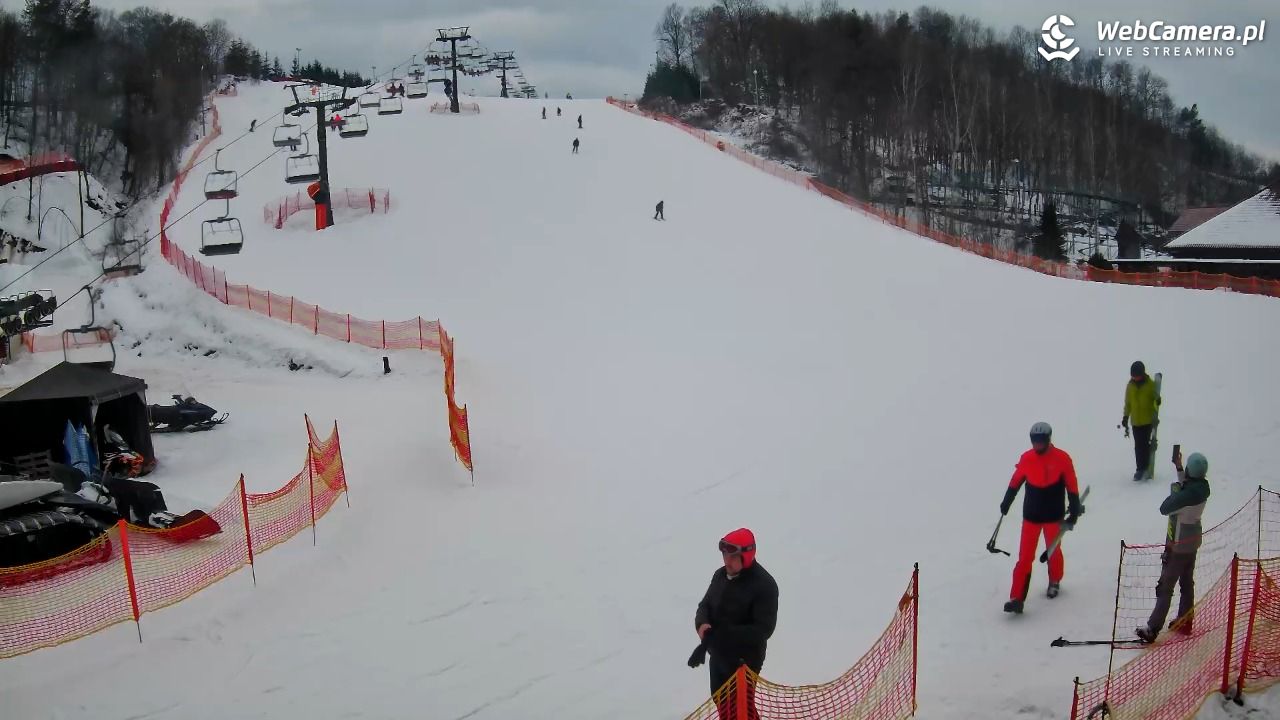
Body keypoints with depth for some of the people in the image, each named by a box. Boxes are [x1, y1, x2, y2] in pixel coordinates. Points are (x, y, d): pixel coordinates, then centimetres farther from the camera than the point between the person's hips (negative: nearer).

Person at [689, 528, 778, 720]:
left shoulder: (764, 585, -22)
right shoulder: (720, 575, -1)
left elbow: (763, 629, -25)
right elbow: (705, 605, 9)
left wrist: (723, 635, -32)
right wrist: (702, 624, -16)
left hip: (744, 660, -7)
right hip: (718, 656, 7)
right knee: (723, 704, 22)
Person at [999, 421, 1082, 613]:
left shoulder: (1062, 459, -11)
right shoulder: (1026, 458, -4)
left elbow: (1072, 488, -5)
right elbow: (1015, 482, 9)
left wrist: (1074, 513, -5)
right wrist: (1006, 502, 18)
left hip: (1053, 516, -1)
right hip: (1030, 515, 1)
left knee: (1054, 551, 16)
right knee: (1025, 556, -3)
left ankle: (1054, 582, 44)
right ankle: (1017, 598, -7)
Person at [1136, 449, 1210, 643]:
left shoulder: (1187, 493, -31)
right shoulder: (1201, 486, -7)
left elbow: (1164, 509, -24)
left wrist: (1174, 490, -10)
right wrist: (1178, 467, 9)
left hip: (1178, 544, -8)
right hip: (1193, 541, 8)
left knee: (1165, 586, -2)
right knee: (1187, 583, 20)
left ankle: (1152, 629, 2)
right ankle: (1184, 622, 34)